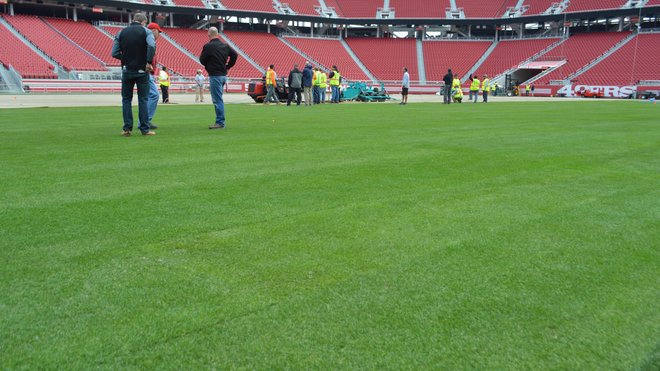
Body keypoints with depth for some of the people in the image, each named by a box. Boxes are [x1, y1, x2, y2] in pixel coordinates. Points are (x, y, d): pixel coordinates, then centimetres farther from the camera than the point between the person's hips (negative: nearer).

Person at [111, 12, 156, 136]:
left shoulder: (121, 32, 8)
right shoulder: (146, 31, -1)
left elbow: (114, 53, 1)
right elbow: (152, 46, -22)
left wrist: (126, 58, 13)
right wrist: (149, 62, -16)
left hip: (127, 71, 2)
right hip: (142, 71, -2)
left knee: (126, 99, 10)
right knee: (143, 99, 4)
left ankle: (127, 128, 6)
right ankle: (145, 129, 3)